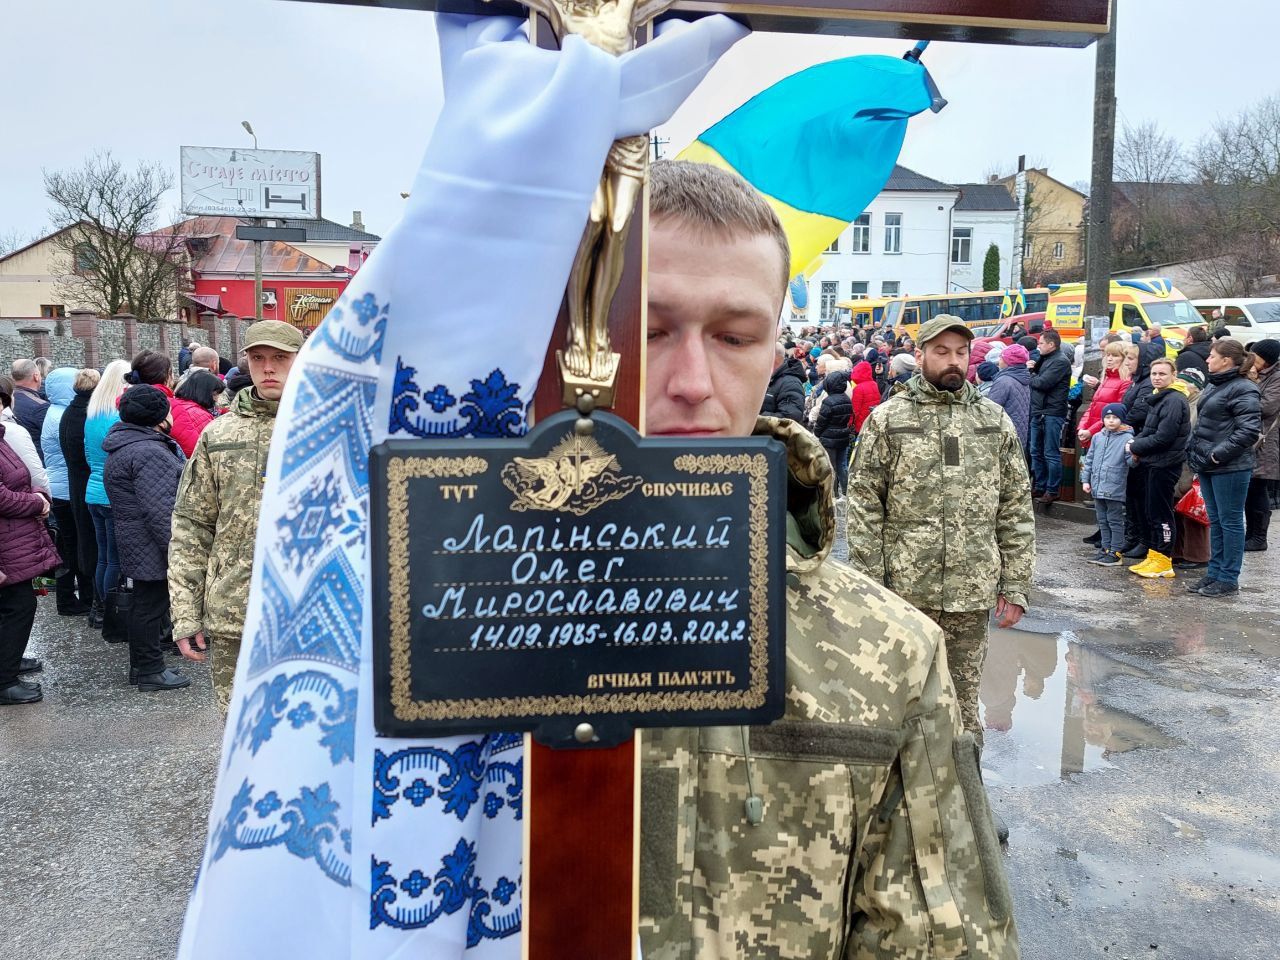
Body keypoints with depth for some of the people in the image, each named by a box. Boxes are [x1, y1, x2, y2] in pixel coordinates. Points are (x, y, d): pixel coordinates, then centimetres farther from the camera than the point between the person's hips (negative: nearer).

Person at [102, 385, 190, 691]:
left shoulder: (125, 445, 15)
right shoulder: (148, 452, -21)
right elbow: (159, 510, -25)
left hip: (134, 541, 11)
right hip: (153, 546, -11)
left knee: (144, 603, 18)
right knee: (152, 605, -1)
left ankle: (141, 665, 29)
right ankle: (151, 670, 8)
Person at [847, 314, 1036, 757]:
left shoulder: (996, 421, 7)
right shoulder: (886, 419, 0)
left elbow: (1017, 509, 8)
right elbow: (864, 505, -3)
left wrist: (1016, 586, 3)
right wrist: (869, 584, -8)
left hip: (973, 590, 2)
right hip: (905, 587, -2)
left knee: (963, 699, 12)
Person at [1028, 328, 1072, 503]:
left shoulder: (1061, 361, -10)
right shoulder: (1044, 359, 18)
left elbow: (1043, 383, -19)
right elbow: (1036, 381, 16)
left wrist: (1030, 376, 0)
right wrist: (1031, 369, -3)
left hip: (1052, 414, -9)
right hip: (1038, 412, 9)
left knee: (1051, 454, -4)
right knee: (1036, 452, 13)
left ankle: (1052, 490, 2)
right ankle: (1039, 487, 22)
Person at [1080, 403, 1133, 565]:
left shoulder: (1127, 438, -8)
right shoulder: (1097, 437, 10)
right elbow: (1089, 459, 15)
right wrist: (1085, 480, 12)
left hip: (1115, 489, -6)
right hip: (1098, 488, 6)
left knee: (1115, 521, 1)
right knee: (1102, 521, 14)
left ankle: (1115, 553, 6)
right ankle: (1105, 549, 24)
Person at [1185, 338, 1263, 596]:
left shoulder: (1243, 390, -13)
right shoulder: (1213, 386, 15)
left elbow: (1249, 430, -21)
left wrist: (1219, 454, -21)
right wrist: (1193, 448, 12)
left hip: (1230, 468, -9)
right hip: (1208, 466, 9)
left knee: (1230, 522, -1)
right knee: (1215, 521, 15)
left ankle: (1228, 579, 6)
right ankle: (1214, 573, 24)